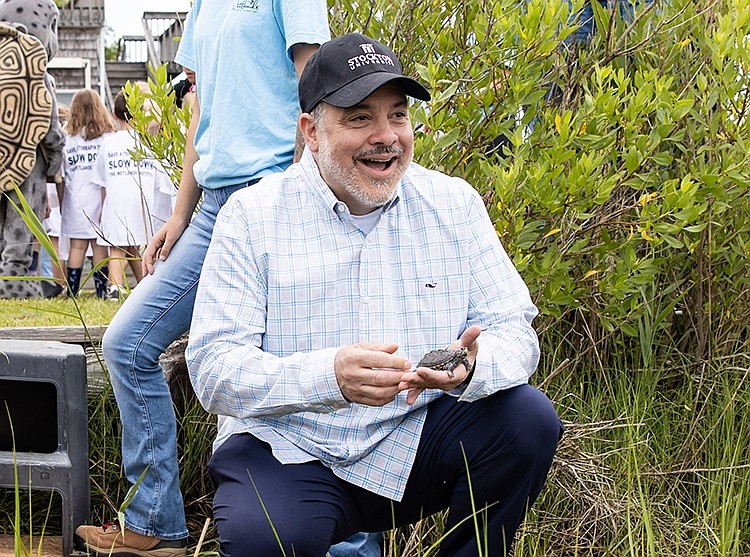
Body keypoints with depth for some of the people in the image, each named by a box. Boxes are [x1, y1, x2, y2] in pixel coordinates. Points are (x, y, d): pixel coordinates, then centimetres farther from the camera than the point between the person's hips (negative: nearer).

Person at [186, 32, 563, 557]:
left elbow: (514, 331, 0)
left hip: (416, 444, 4)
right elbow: (213, 368, -13)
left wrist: (470, 368, -26)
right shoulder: (252, 215, -6)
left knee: (529, 418, -19)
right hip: (291, 451, -3)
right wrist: (329, 377, -31)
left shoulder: (453, 203, 2)